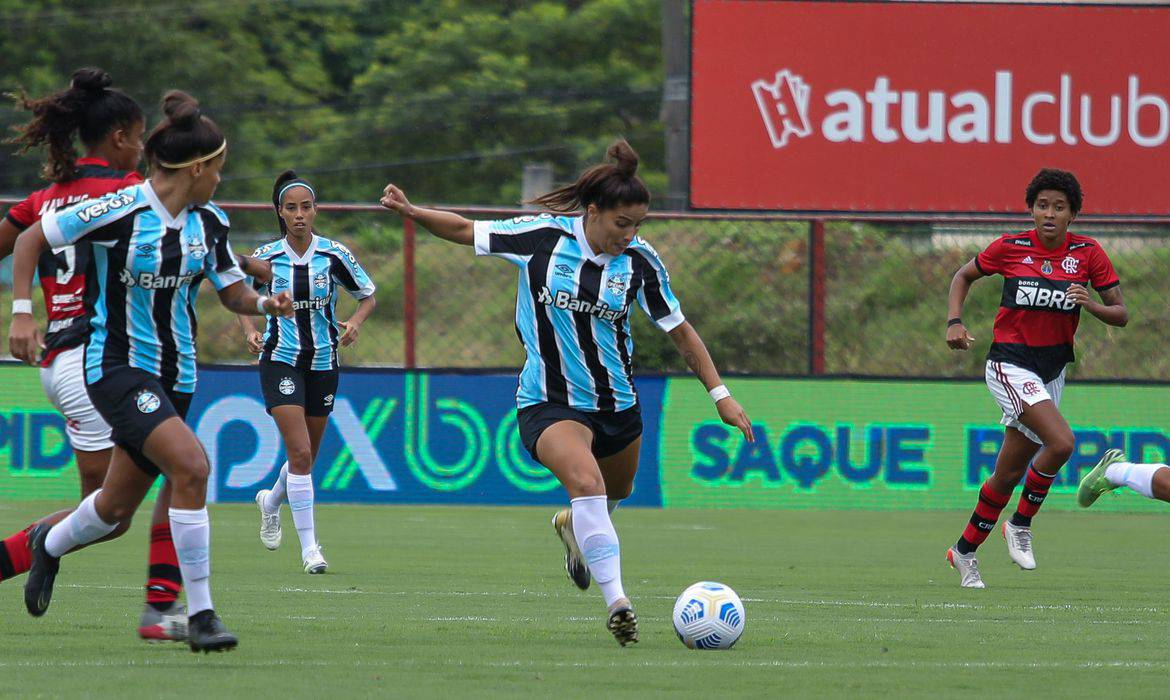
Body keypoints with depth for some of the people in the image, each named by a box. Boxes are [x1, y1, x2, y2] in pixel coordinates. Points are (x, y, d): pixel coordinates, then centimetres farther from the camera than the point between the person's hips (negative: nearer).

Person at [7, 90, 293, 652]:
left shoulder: (208, 222, 4)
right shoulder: (120, 210, -16)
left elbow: (232, 292, 13)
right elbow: (31, 239, -7)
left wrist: (263, 303, -9)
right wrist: (22, 312, -14)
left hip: (175, 373, 7)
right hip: (117, 367, -7)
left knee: (116, 510, 15)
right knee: (191, 464, -27)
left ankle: (49, 544, 49)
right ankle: (200, 614, -22)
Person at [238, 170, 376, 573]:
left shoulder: (334, 255, -6)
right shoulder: (266, 257, -5)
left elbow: (368, 297, 5)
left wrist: (355, 322, -16)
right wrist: (251, 332, -9)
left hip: (323, 364, 2)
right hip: (281, 362, -2)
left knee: (306, 456, 14)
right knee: (300, 453, -16)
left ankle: (271, 502, 46)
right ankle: (309, 546, -12)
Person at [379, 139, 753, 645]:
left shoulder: (640, 261, -7)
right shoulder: (544, 237, -13)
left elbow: (679, 331, 4)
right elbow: (465, 231, -2)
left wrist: (720, 394, 2)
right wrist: (411, 212, -17)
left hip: (617, 402, 4)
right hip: (549, 403, -4)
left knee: (615, 492, 22)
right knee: (585, 480, -29)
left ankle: (573, 527, 59)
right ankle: (616, 602, -32)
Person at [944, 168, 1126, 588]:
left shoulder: (1088, 253, -1)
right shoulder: (1010, 248, -6)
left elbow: (1120, 315, 0)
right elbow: (964, 276, 11)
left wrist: (1088, 304, -20)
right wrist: (955, 322, -5)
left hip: (1052, 371, 4)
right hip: (1010, 362, -4)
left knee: (1009, 474, 9)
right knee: (1060, 442, -25)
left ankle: (965, 550, 26)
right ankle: (1020, 524, -5)